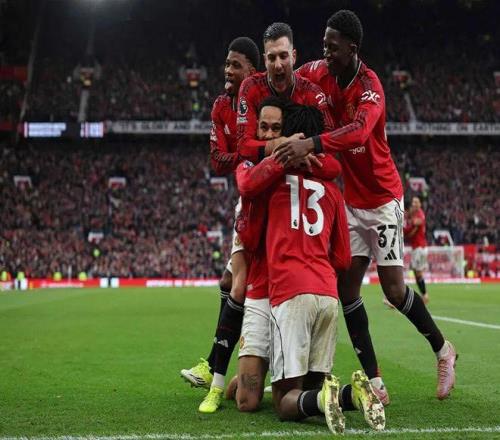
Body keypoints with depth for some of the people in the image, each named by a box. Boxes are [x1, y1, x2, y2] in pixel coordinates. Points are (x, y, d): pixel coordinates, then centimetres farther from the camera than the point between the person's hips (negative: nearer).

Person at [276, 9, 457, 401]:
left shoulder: (370, 86, -23)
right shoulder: (320, 73, -3)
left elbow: (358, 131, -41)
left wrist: (311, 144, -55)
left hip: (382, 198, -6)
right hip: (351, 199, 6)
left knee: (394, 288, -4)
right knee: (347, 286, -3)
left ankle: (443, 349, 21)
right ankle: (374, 380, 1)